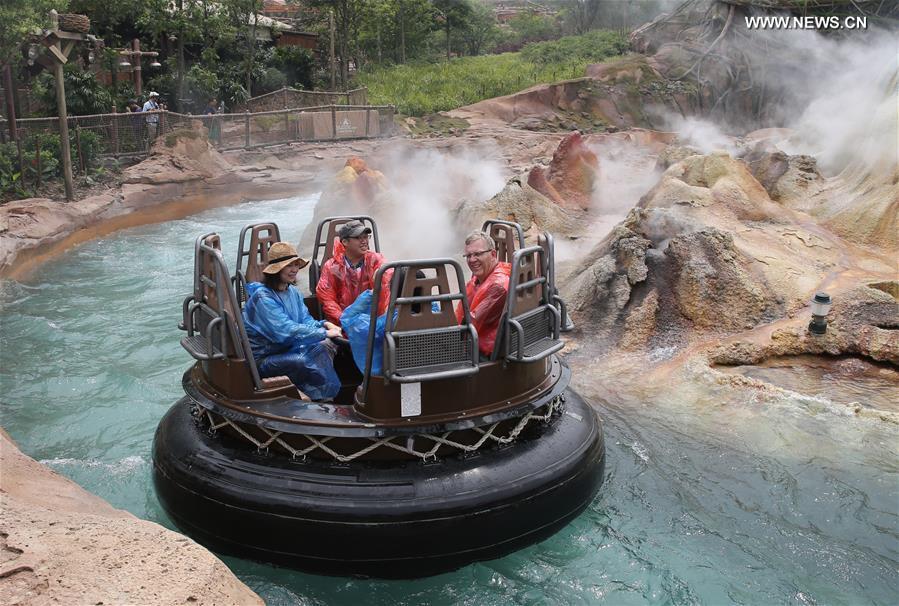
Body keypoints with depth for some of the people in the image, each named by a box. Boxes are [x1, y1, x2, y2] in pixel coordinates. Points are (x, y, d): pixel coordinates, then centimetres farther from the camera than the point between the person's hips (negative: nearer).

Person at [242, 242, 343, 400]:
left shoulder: (293, 292, 6)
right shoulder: (262, 297, -21)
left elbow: (305, 320, 4)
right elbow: (286, 330, -30)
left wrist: (323, 324, -19)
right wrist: (324, 333, -31)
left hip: (286, 349, 8)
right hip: (262, 359, -8)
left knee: (323, 347, -13)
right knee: (303, 362, -31)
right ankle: (328, 395, -11)